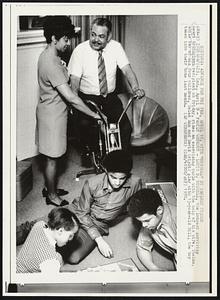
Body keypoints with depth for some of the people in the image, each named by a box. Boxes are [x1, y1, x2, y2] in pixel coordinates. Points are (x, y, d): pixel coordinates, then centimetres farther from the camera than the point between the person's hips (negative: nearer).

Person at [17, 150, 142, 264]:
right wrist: (98, 239, -22)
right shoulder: (92, 184, -23)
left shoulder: (135, 183, -22)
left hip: (98, 226, 1)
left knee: (73, 257, -25)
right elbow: (82, 213, -13)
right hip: (77, 213, 0)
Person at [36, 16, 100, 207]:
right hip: (52, 114, -10)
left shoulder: (48, 55, 4)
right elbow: (70, 97, -31)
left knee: (52, 156, 22)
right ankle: (52, 196, 22)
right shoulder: (51, 64, -29)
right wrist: (94, 115, -25)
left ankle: (50, 188, 38)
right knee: (52, 158, 6)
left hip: (51, 110, 10)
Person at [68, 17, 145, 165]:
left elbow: (127, 69, -13)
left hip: (111, 98, 2)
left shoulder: (116, 47, -4)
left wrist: (136, 88, -33)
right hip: (87, 98, -2)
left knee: (125, 127, -15)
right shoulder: (80, 50, -10)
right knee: (85, 125, -29)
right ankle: (89, 148, 3)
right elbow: (75, 79, -15)